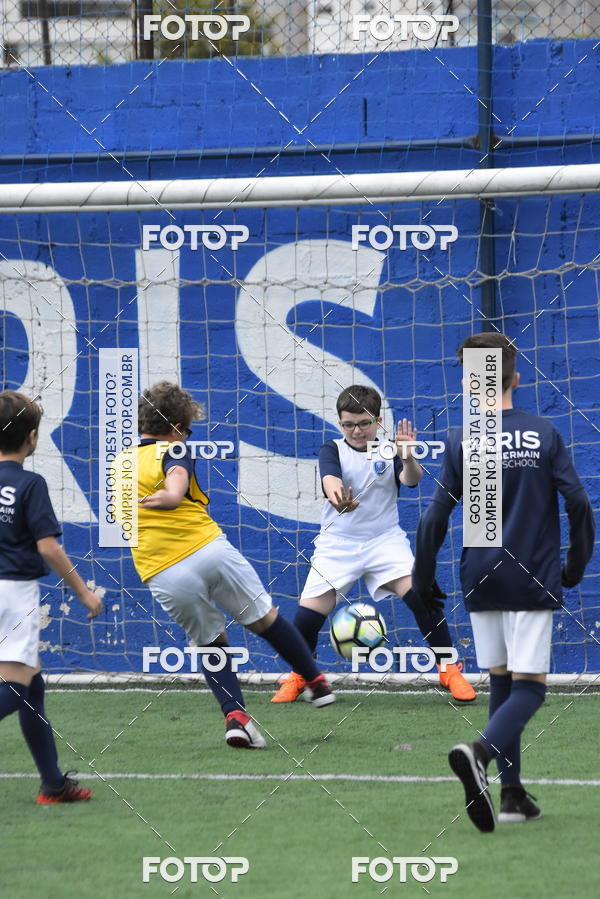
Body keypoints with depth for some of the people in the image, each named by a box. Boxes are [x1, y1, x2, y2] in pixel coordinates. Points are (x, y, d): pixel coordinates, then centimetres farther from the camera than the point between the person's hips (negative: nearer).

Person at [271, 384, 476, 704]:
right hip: (338, 543, 0)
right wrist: (336, 494, -50)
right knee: (309, 613, -10)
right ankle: (298, 676, 17)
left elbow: (411, 479, -19)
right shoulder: (333, 450, -3)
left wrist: (408, 459, -43)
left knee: (423, 597, -20)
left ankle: (449, 670, -7)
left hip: (385, 539, 0)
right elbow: (329, 476, -26)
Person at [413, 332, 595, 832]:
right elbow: (578, 501, -6)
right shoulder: (544, 434, -3)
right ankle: (478, 752, -31)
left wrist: (422, 582, 7)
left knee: (502, 682, 13)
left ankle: (512, 793, 11)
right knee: (529, 687, -3)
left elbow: (435, 518, -5)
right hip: (533, 580, -2)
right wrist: (577, 565, 9)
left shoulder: (461, 443, -2)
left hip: (481, 580, 2)